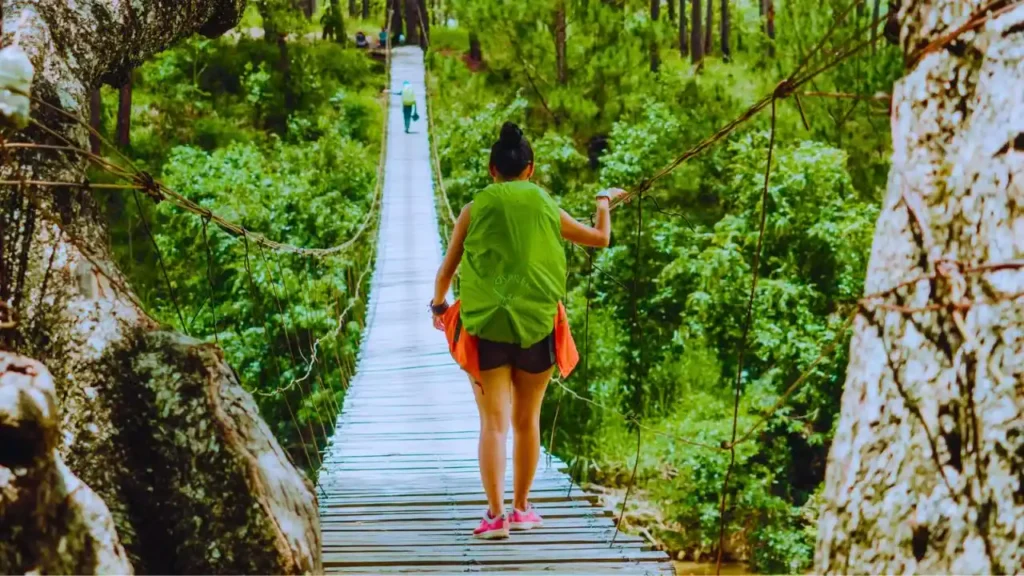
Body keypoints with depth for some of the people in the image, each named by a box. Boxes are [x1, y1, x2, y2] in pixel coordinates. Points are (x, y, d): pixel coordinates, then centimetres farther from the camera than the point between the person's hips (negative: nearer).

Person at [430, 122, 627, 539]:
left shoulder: (476, 209, 1)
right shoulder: (546, 208, 4)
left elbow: (447, 269, 5)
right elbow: (600, 238, 17)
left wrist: (439, 303, 25)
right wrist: (605, 200, 36)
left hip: (486, 327, -1)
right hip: (537, 324, 1)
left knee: (494, 422, -2)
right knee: (527, 419, 15)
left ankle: (496, 514, -13)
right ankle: (521, 508, 25)